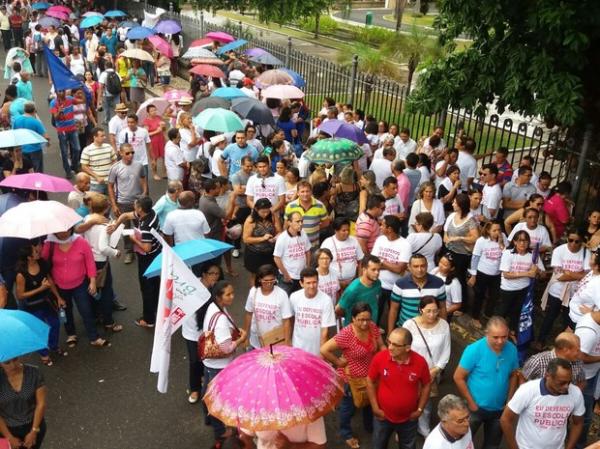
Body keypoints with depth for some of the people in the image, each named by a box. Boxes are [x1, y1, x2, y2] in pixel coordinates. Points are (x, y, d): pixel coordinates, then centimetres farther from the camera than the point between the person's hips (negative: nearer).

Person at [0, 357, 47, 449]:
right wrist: (9, 437, -11)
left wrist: (34, 431, -11)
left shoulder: (34, 373, -18)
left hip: (33, 425, 1)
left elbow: (41, 403, -12)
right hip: (8, 429, -1)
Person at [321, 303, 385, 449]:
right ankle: (346, 434, 47)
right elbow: (324, 350, -32)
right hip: (351, 378, -5)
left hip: (370, 375, 5)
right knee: (348, 406, 21)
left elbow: (381, 346, 0)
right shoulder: (346, 334, -33)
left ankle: (370, 427, 58)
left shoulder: (373, 327, -14)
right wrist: (339, 362, -21)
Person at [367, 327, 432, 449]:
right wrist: (375, 408, -7)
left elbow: (426, 385, -3)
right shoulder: (379, 358, -24)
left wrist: (420, 409, -3)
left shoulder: (420, 362, -23)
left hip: (408, 418, 0)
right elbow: (370, 382, -8)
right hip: (383, 416, 0)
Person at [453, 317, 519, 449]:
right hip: (476, 407, -3)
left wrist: (509, 401, 0)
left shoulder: (512, 349, -13)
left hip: (499, 409, 4)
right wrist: (471, 403, -15)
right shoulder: (474, 350, -25)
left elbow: (513, 375, 4)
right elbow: (458, 378, -18)